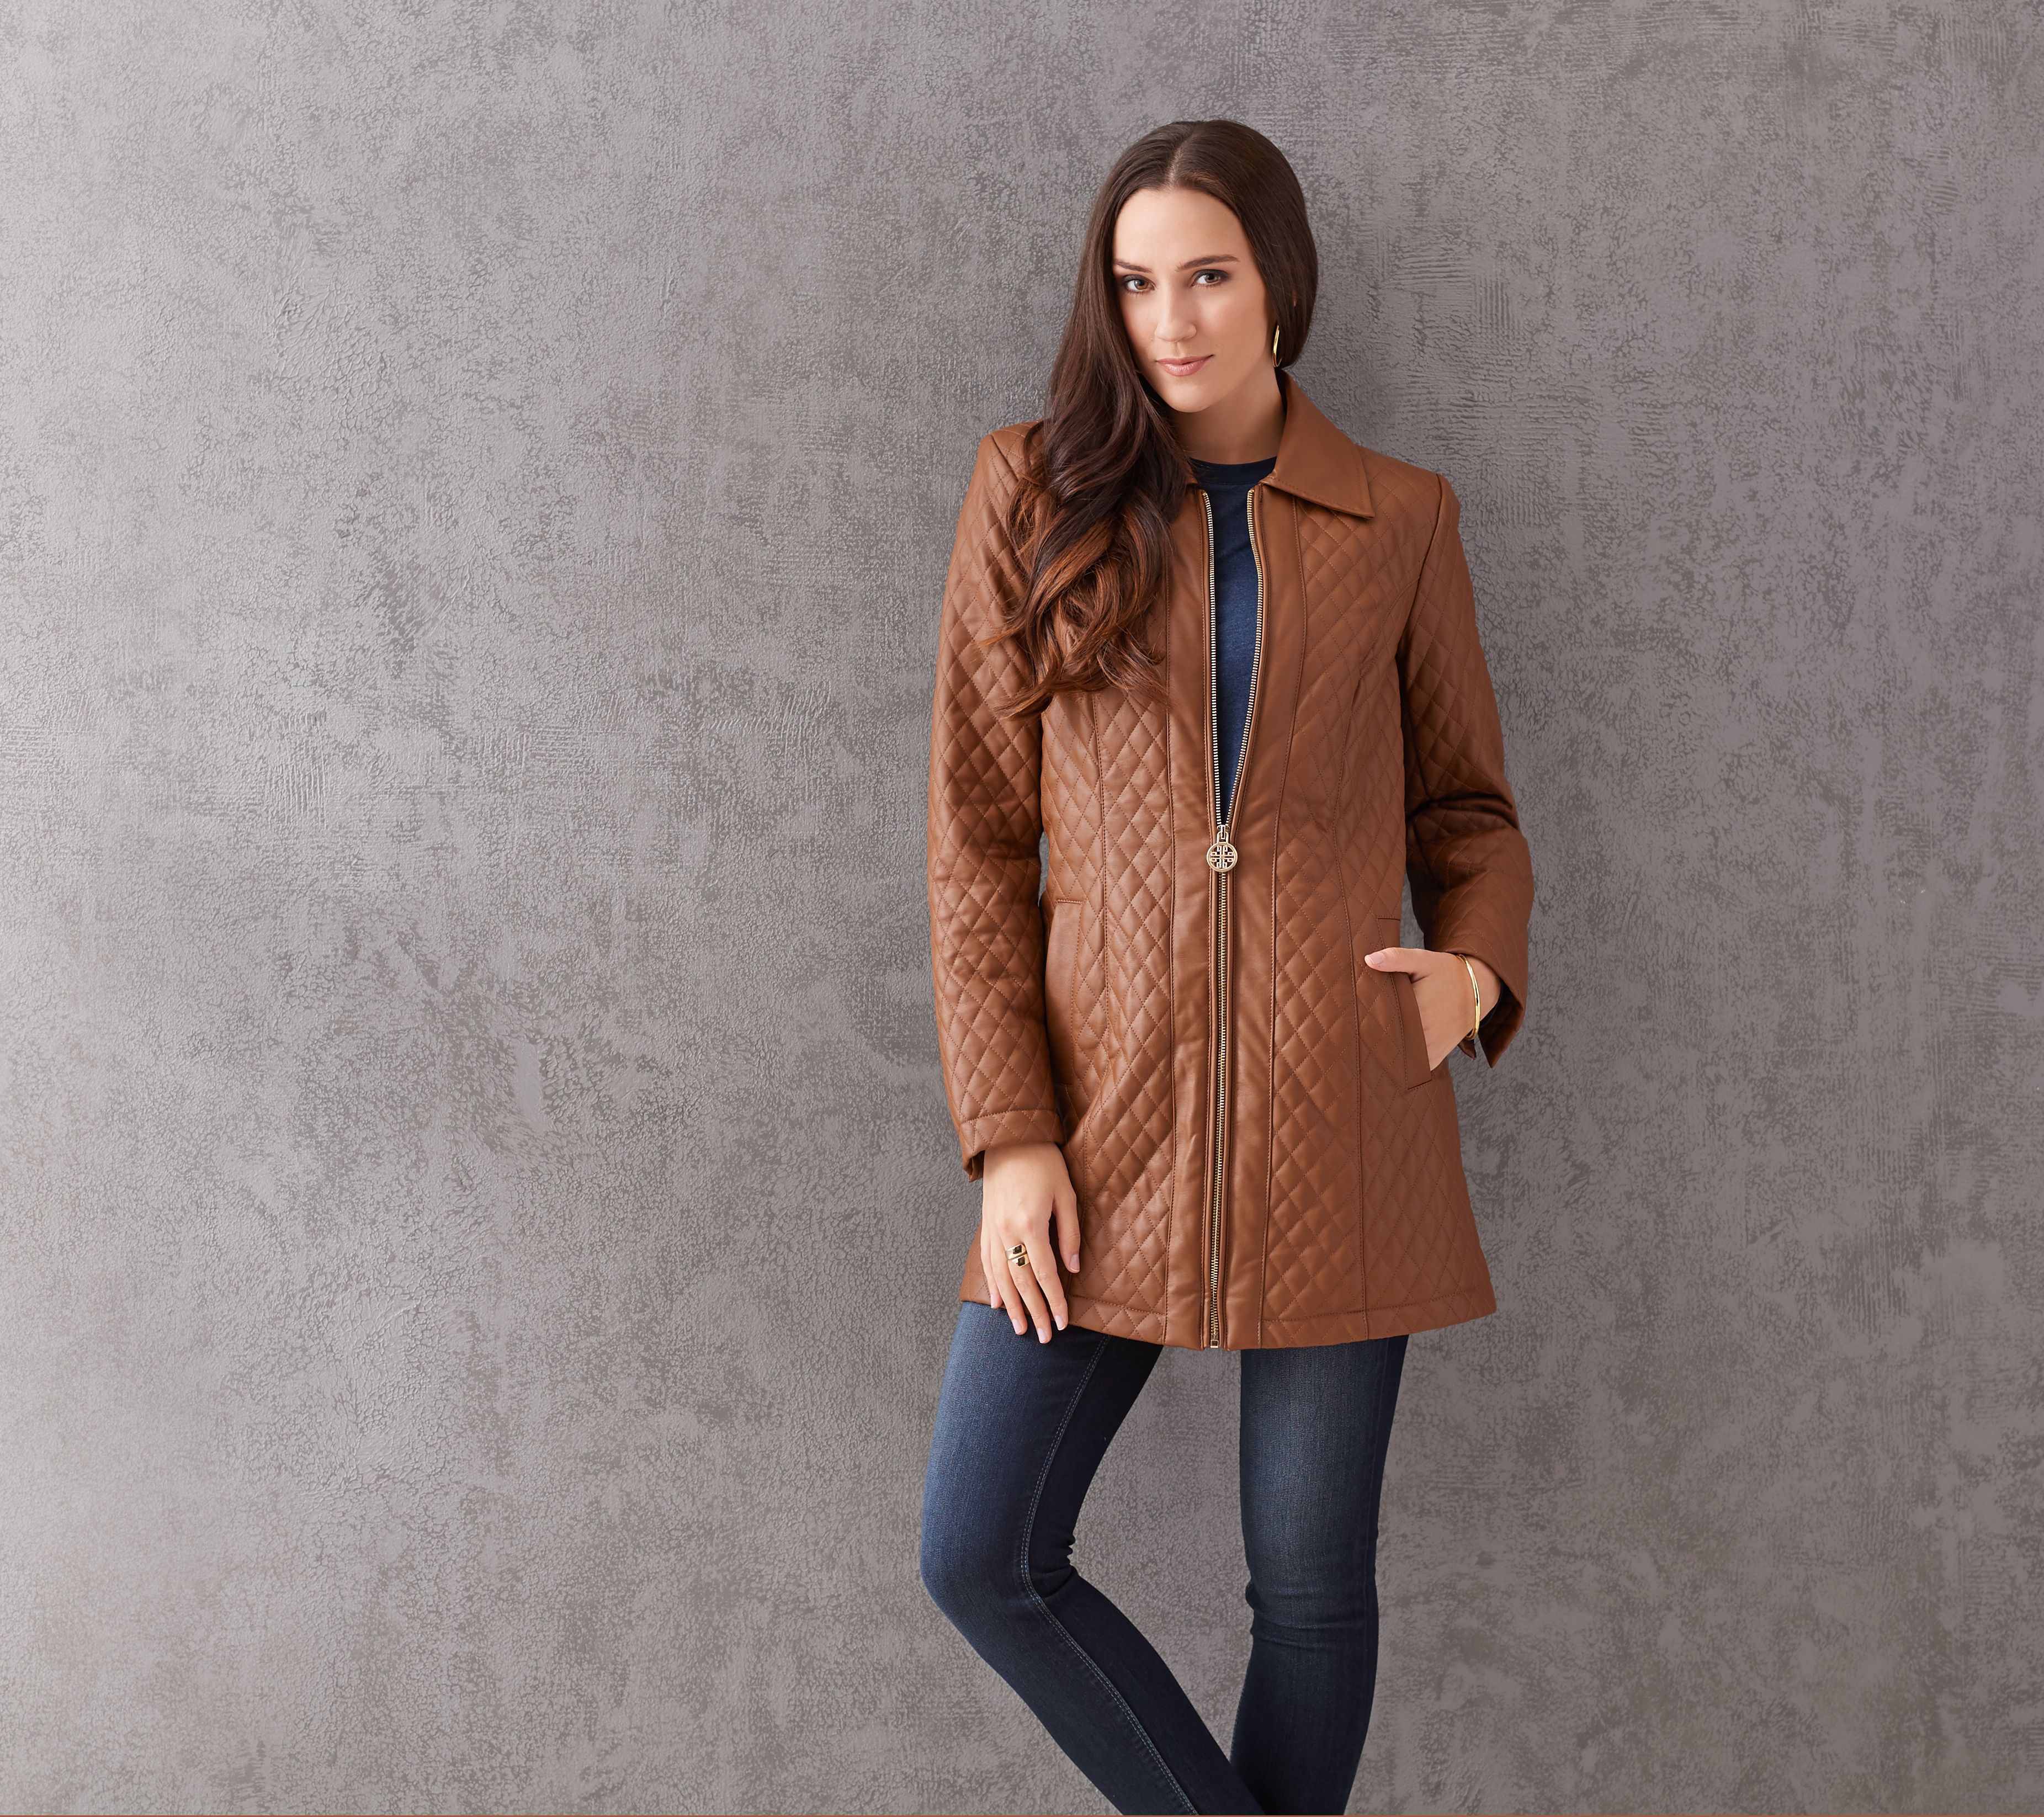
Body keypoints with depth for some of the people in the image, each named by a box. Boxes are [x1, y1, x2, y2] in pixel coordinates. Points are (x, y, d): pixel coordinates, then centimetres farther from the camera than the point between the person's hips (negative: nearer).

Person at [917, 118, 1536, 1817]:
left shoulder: (1399, 521, 6)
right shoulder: (1037, 495, 4)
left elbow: (1470, 808, 17)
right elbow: (978, 838, 2)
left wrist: (1477, 966, -5)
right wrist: (1010, 1133, -5)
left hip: (1338, 1117, 0)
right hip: (1107, 1112, 1)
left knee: (1312, 1582, 7)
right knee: (983, 1556, 0)